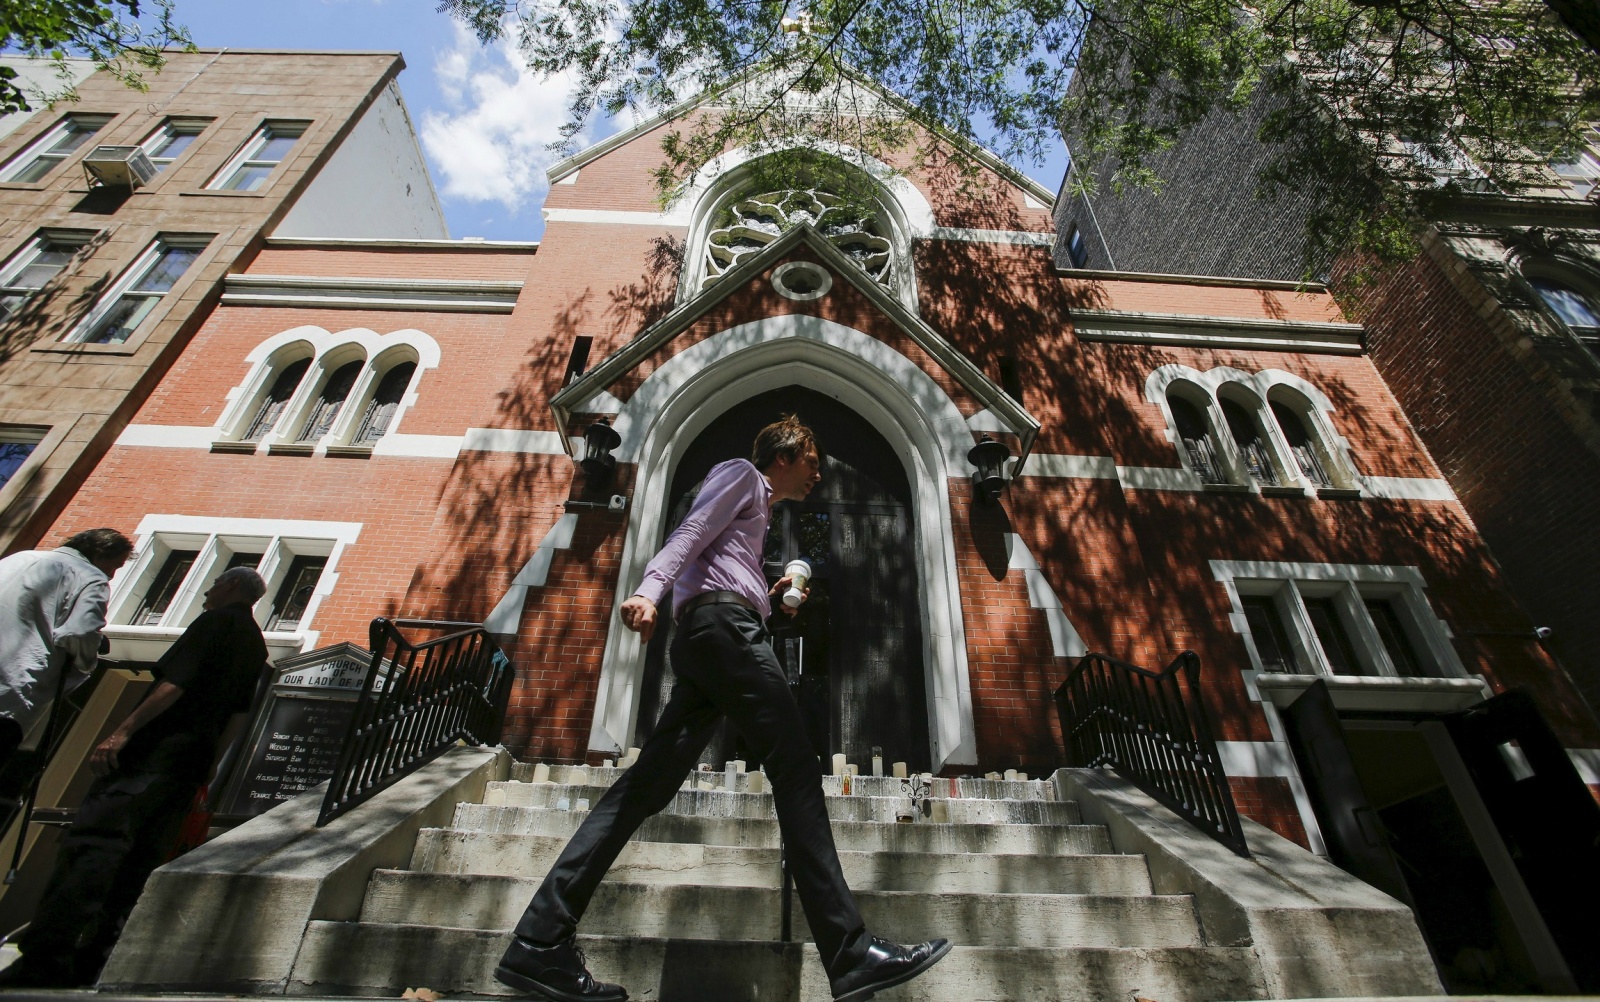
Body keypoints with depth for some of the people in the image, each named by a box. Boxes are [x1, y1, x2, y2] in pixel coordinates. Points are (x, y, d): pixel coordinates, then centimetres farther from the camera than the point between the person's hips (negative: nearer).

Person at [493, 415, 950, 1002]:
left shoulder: (758, 512, 38)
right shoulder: (741, 474, 11)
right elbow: (691, 533, -8)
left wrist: (768, 597, 30)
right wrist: (649, 590, -22)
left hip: (705, 641, 9)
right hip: (722, 622, -9)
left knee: (646, 786, 0)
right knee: (796, 770, -14)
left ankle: (540, 944, 0)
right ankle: (850, 953, -15)